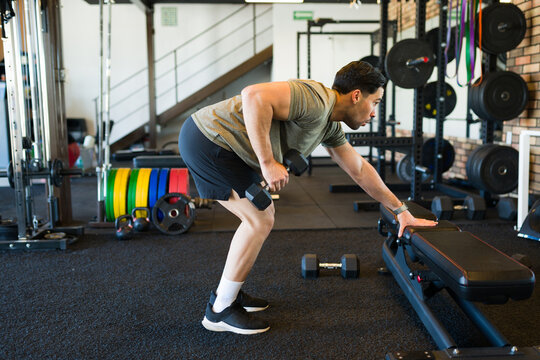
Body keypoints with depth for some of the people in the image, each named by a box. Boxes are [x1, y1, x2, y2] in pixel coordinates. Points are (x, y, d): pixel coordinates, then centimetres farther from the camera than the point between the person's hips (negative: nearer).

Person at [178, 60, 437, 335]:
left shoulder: (330, 125, 12)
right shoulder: (316, 100, -19)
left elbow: (359, 170, 20)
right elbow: (254, 96, -33)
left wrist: (401, 211, 24)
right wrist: (268, 163, -29)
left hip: (215, 142, 10)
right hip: (207, 138, -10)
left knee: (260, 216, 16)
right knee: (260, 221, -7)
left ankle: (228, 292, 28)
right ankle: (220, 310, 7)